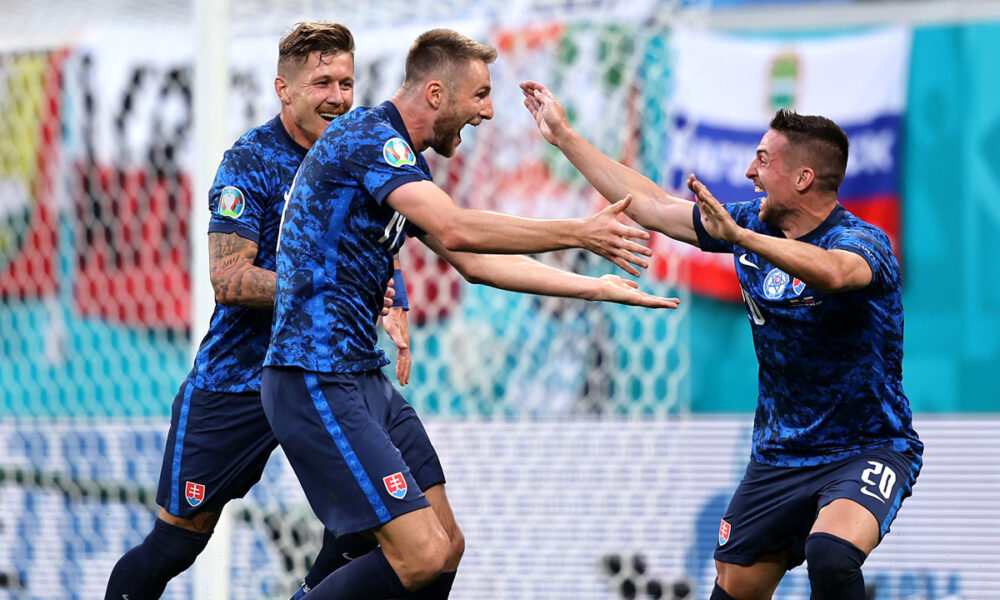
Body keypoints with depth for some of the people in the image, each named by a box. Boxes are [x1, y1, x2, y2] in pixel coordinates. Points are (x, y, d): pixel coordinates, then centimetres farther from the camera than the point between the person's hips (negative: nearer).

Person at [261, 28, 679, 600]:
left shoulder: (403, 159, 17)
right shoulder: (367, 138, -15)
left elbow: (476, 262, 21)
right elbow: (455, 230, -28)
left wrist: (596, 288, 18)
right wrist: (579, 233, -24)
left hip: (365, 376, 11)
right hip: (318, 381, -11)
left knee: (446, 546, 10)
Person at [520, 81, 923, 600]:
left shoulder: (861, 241, -19)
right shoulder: (753, 223, 2)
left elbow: (830, 272, -44)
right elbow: (651, 207, 13)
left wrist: (737, 236, -56)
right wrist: (563, 135, 16)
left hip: (867, 451, -7)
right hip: (780, 455, 7)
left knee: (830, 555, -34)